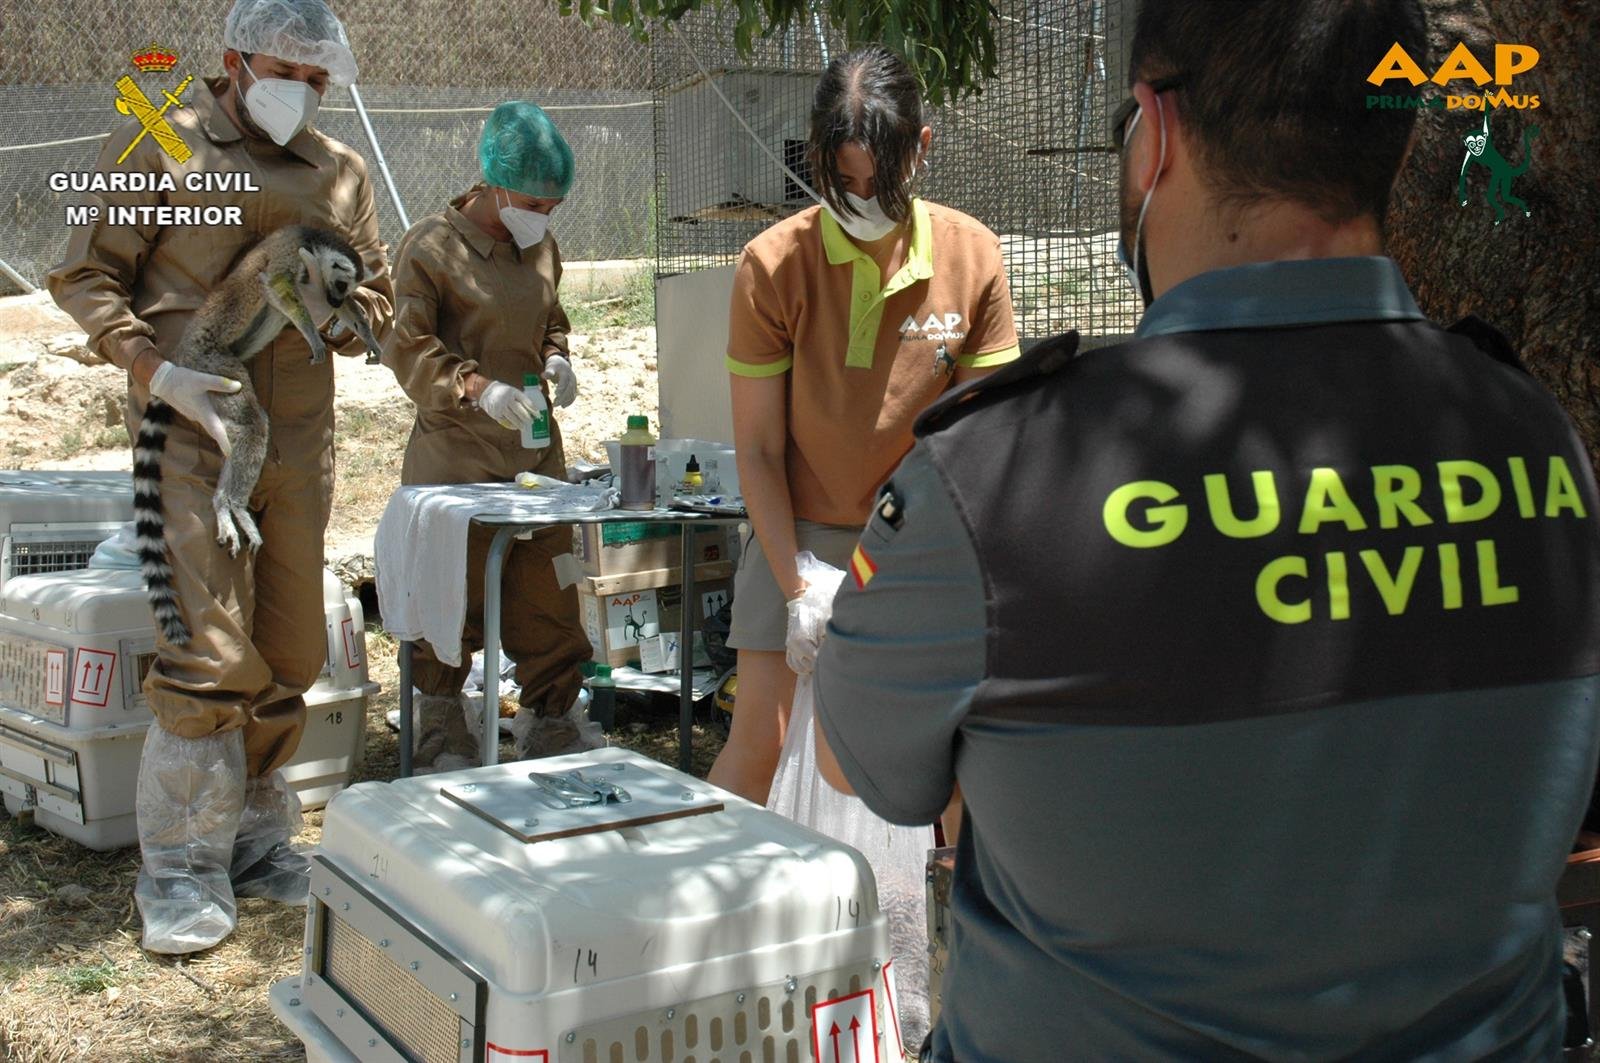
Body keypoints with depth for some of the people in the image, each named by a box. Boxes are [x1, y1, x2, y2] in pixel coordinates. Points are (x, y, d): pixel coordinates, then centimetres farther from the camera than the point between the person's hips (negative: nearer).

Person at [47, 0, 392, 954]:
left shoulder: (340, 171, 14)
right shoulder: (158, 147, 3)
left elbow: (378, 302, 18)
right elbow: (86, 276, 0)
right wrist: (156, 368, -16)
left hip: (300, 440, 5)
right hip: (190, 428, -4)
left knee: (289, 653, 8)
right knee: (210, 652, -10)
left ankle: (257, 839, 23)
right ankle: (183, 873, 2)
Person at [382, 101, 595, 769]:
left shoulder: (542, 249, 12)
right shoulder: (433, 245, -8)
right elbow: (407, 348, -11)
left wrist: (555, 360, 3)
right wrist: (476, 388, -24)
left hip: (534, 448, 6)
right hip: (455, 449, -5)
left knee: (548, 597, 6)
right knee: (452, 602, 2)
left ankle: (550, 727, 20)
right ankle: (442, 733, 20)